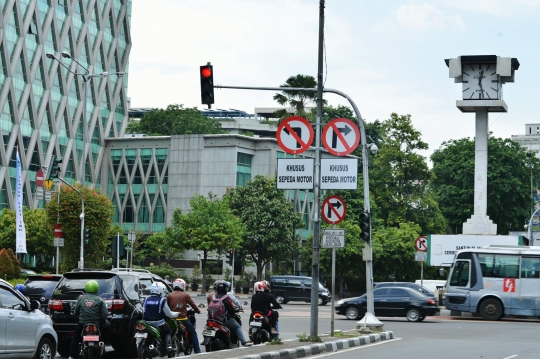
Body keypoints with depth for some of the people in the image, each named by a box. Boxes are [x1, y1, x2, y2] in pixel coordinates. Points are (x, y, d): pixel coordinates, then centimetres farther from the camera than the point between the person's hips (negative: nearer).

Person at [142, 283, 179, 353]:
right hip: (159, 324, -3)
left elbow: (144, 312, 6)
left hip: (147, 323, 4)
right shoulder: (162, 301, -11)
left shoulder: (146, 300, 1)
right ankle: (168, 346, 5)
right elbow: (169, 314, -6)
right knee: (168, 331, 21)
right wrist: (177, 313, 13)